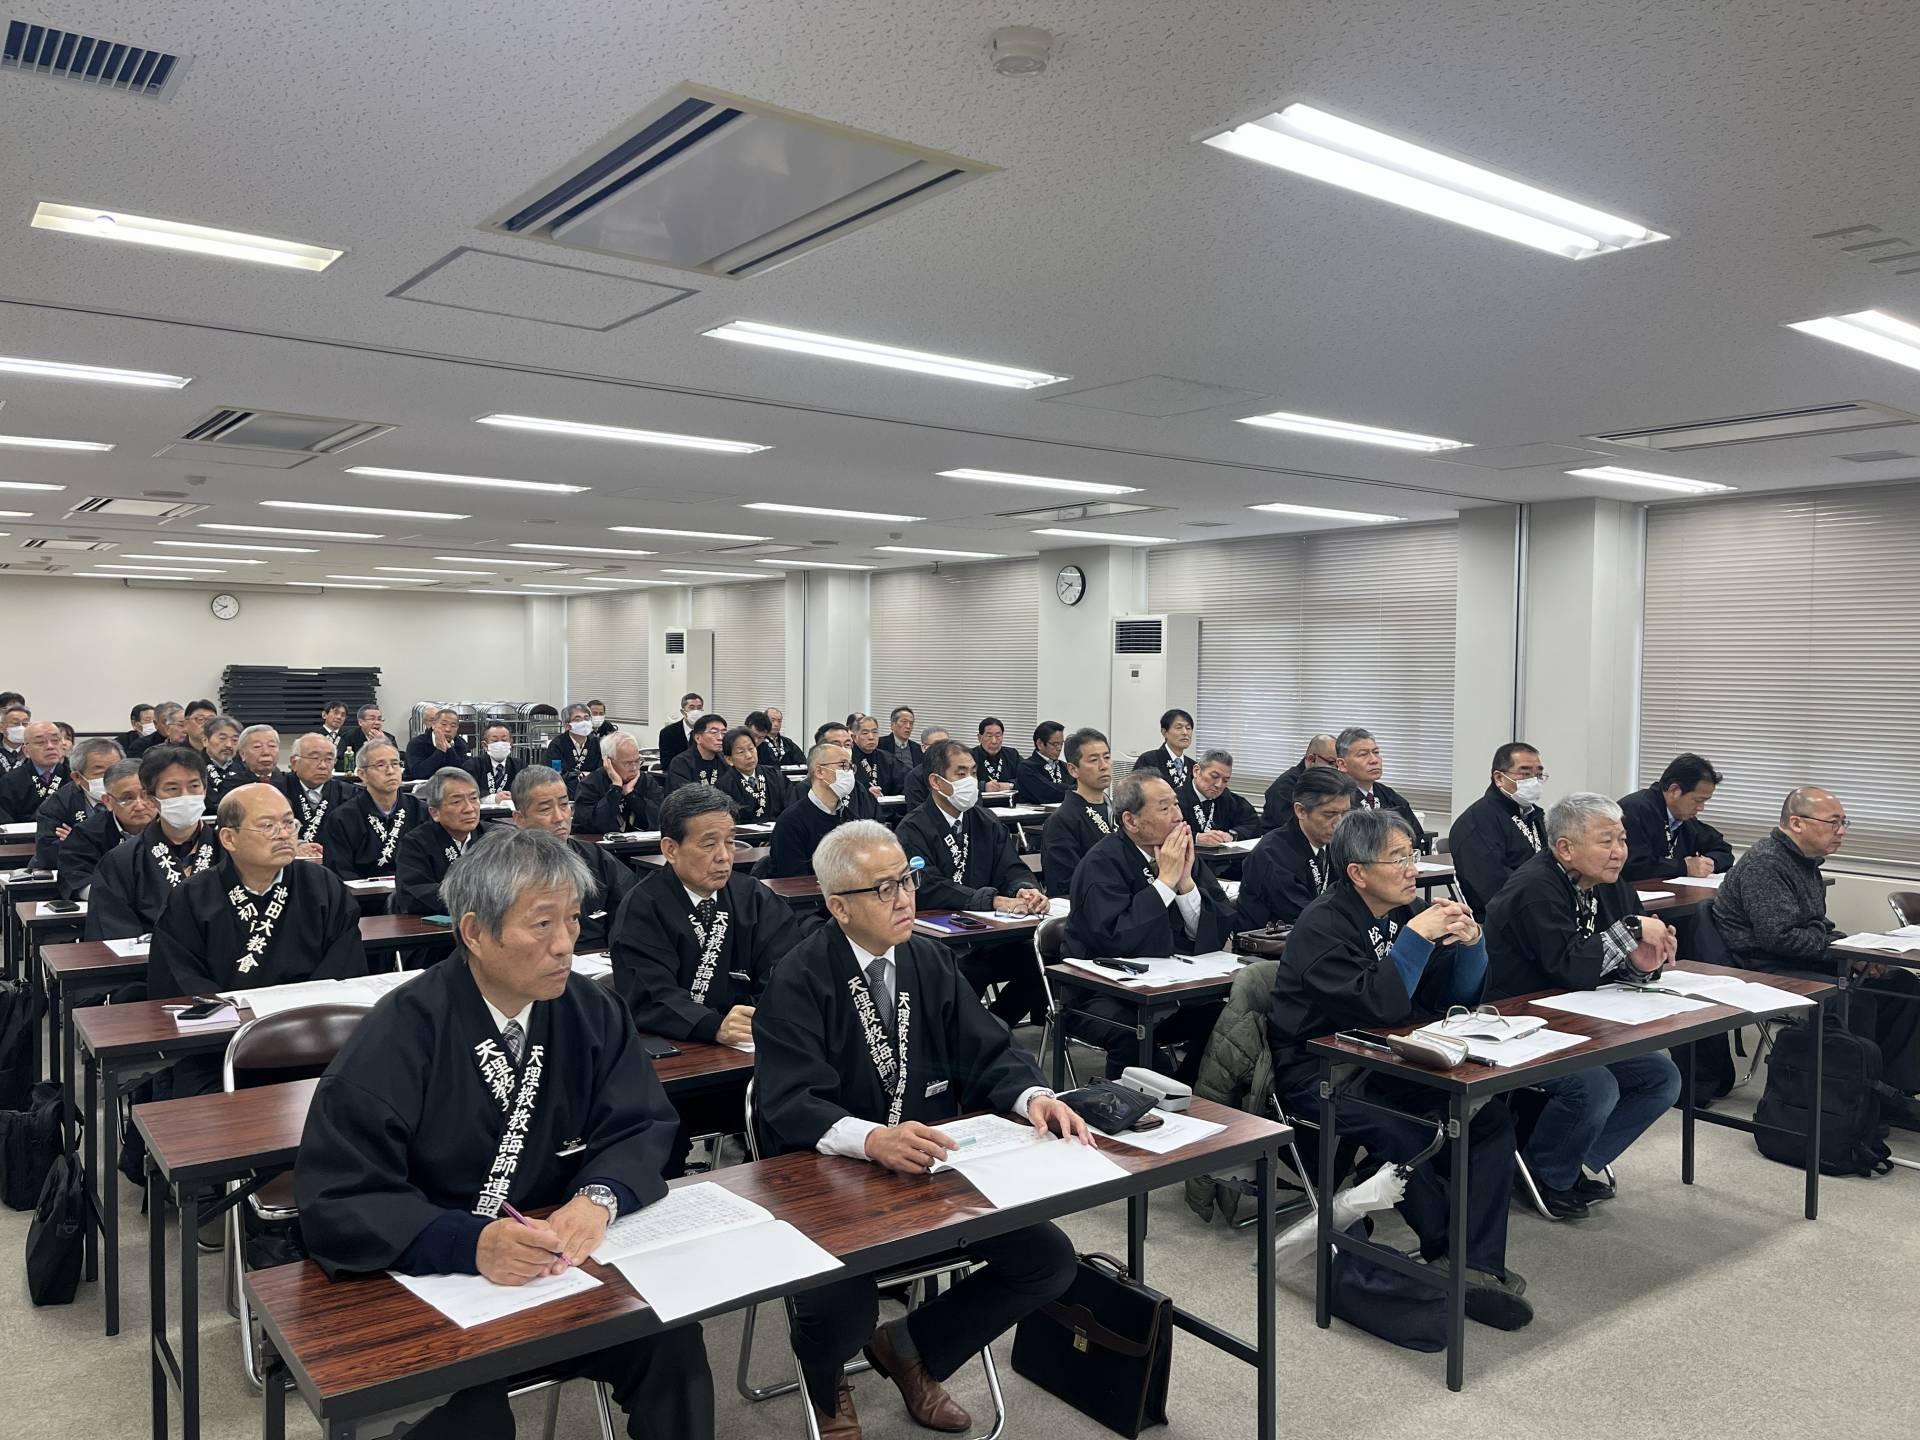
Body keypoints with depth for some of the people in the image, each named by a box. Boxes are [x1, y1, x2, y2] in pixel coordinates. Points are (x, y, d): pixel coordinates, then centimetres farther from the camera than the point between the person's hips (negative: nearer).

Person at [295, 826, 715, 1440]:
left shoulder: (590, 1011, -2)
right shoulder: (398, 1037, -15)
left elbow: (641, 1128, -1)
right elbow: (337, 1204, -20)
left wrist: (598, 1198, -24)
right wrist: (470, 1244, -35)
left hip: (559, 1263, 4)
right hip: (424, 1278, -3)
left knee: (672, 1341, -19)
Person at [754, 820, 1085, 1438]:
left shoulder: (931, 960, 5)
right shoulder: (798, 981, -13)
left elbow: (987, 1054, 3)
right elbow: (789, 1105, -23)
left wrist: (1032, 1096, -20)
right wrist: (874, 1140, -41)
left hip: (931, 1164, 5)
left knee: (1050, 1260, -9)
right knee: (838, 1308, -29)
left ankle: (908, 1347, 18)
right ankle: (827, 1390, 13)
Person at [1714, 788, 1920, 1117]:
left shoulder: (1805, 861, 15)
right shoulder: (1765, 864, -17)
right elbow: (1780, 936, -25)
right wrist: (1849, 954, -16)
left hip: (1805, 961, 10)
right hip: (1764, 969, -10)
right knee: (1853, 999, -29)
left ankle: (1891, 1088, 0)